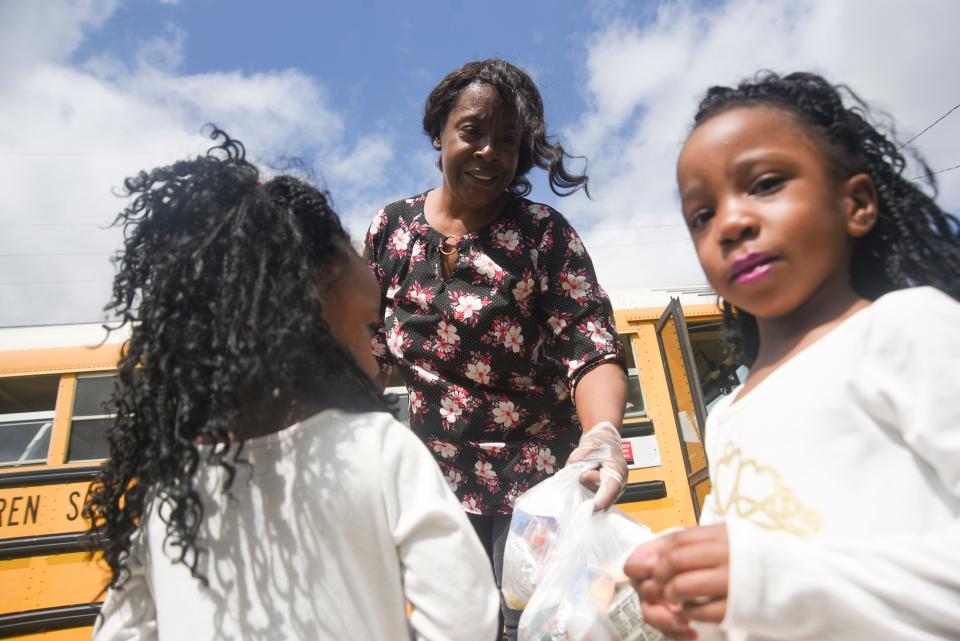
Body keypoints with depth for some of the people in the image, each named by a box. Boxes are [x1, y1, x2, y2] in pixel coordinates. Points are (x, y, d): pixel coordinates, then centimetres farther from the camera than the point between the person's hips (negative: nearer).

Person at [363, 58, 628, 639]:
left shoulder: (545, 235, -10)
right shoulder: (392, 227, 0)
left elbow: (592, 352, -18)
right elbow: (371, 350, 7)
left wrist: (603, 433, -37)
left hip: (534, 479, -3)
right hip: (439, 478, 4)